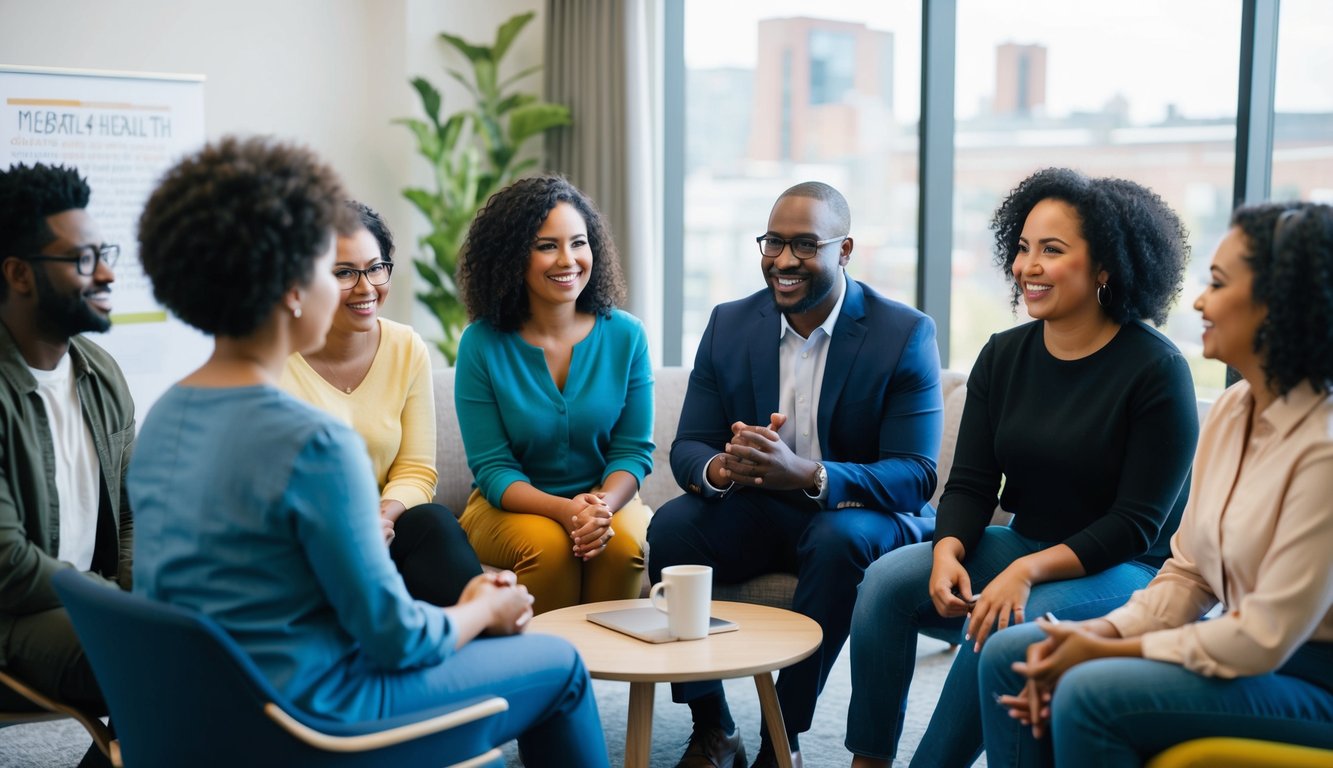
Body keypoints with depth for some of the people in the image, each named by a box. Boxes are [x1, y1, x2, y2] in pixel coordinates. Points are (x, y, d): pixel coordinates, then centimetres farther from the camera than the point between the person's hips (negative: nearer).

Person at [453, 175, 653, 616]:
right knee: (548, 546, -32)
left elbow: (632, 449, 0)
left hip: (608, 500, 2)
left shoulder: (625, 336, -2)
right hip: (513, 505, -1)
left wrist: (603, 507, -22)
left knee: (625, 545, -30)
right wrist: (564, 509, -25)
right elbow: (491, 467, -7)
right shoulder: (481, 345, -8)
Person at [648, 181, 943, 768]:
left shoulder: (905, 334, -11)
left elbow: (915, 476, -18)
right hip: (754, 513, 3)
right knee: (671, 526, -25)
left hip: (854, 515, -3)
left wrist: (806, 474, -36)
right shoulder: (729, 325, 1)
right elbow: (687, 448, -1)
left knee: (840, 539, -36)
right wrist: (720, 467, -28)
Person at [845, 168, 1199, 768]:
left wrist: (1028, 571, -27)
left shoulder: (1157, 370, -14)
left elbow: (1137, 522, -16)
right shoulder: (1003, 356, 3)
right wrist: (948, 552, -19)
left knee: (999, 629, -32)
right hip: (1023, 549, 6)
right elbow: (969, 484, 2)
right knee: (886, 580, -16)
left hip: (1128, 571, -5)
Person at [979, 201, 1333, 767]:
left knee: (1090, 693, -29)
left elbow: (1264, 640, -22)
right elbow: (1187, 573, 9)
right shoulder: (1230, 411, 4)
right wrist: (1098, 632, -8)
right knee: (1008, 655, -1)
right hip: (1244, 646, 9)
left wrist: (1106, 652, -15)